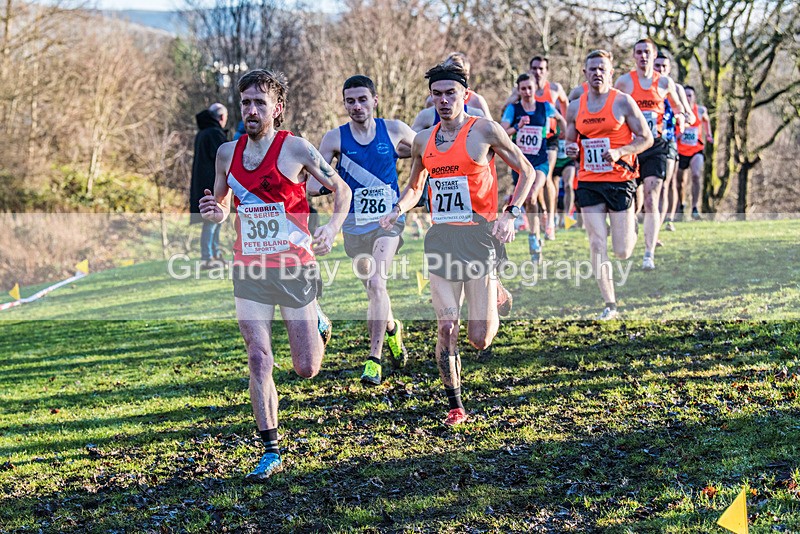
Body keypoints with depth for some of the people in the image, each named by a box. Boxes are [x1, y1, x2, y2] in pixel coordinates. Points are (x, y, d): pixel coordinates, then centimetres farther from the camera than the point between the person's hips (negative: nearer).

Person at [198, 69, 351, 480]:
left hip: (295, 268, -3)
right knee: (259, 361, -4)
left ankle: (318, 323, 37)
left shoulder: (295, 149, -8)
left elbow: (341, 189, 3)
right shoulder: (227, 153, 5)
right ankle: (271, 450, 7)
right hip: (249, 272, 3)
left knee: (306, 369, 3)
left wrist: (333, 227, -14)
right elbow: (221, 205, 19)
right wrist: (216, 213, -5)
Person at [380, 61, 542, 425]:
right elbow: (414, 188, 25)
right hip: (441, 238, 4)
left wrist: (511, 214, -11)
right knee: (446, 328, -5)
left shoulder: (485, 131, -4)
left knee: (479, 340, -2)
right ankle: (455, 405, 10)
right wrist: (397, 210, 4)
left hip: (479, 235, -3)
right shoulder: (423, 140, 10)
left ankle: (494, 300, 35)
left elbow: (527, 172, 2)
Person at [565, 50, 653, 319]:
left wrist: (620, 152, -17)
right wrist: (570, 149, -4)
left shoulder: (623, 102, -4)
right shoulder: (575, 107, 8)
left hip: (620, 180, -3)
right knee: (597, 245, -6)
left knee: (622, 252, -2)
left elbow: (646, 138, -2)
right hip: (588, 183, 3)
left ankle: (630, 232, 36)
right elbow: (570, 140, 20)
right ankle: (610, 304, 4)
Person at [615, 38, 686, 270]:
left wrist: (680, 117, -1)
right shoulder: (624, 81, 2)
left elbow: (678, 106, 21)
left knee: (652, 199, -12)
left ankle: (649, 254, -16)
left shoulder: (664, 82, 7)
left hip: (655, 146, 0)